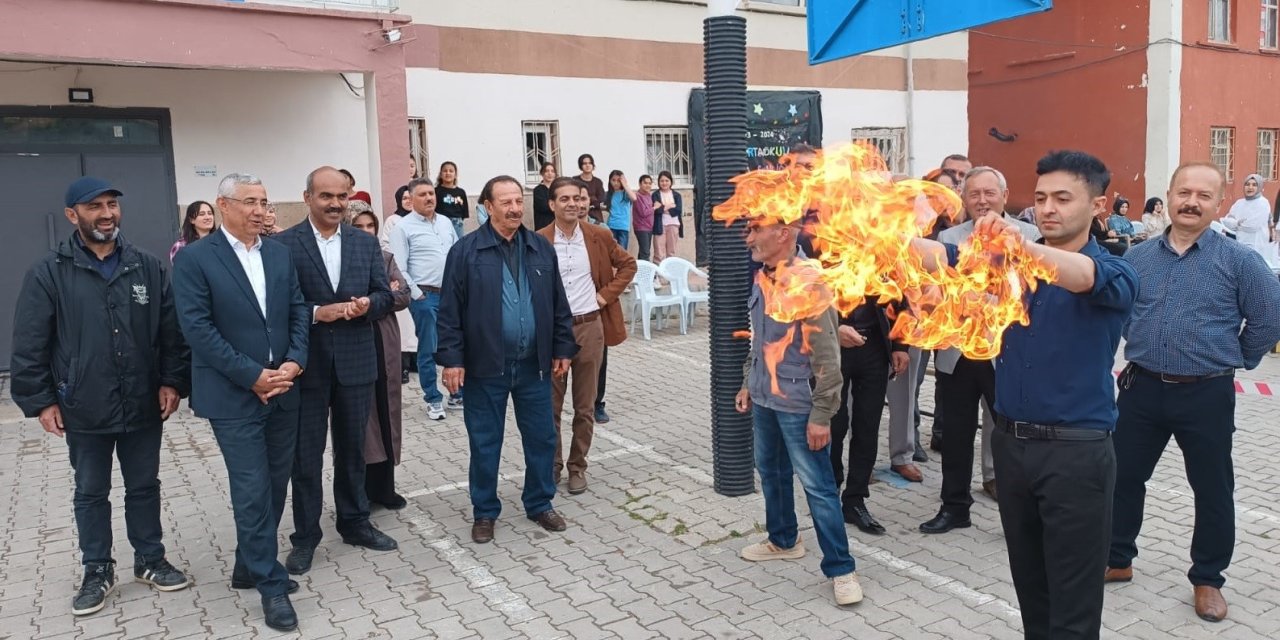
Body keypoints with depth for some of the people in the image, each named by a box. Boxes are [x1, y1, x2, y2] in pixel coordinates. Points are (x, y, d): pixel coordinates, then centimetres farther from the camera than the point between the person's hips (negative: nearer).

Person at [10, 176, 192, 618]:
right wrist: (40, 400, -6)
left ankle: (150, 561, 30)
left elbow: (171, 331, 3)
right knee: (91, 493, 13)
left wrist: (173, 381, -2)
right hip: (83, 411, -1)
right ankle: (97, 572, 28)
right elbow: (29, 346, -4)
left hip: (143, 405, 2)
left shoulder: (148, 267, 2)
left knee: (144, 487, 14)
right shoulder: (48, 274, -5)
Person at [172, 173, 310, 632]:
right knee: (252, 490, -2)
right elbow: (197, 327, -13)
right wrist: (253, 376, -16)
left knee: (275, 484, 12)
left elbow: (299, 311, 7)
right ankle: (271, 584, 10)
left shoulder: (280, 253, 9)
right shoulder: (194, 259, -7)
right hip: (233, 395, -5)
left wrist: (294, 362, -9)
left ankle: (250, 566, 30)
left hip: (283, 391, 6)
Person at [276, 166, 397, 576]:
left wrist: (367, 304, -13)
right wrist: (316, 313, -21)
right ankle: (305, 537, 19)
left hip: (356, 362, 3)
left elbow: (384, 296, 7)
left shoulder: (366, 243, 8)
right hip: (307, 364, -3)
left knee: (353, 449, 15)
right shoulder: (283, 245, -4)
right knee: (306, 455, 6)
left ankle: (355, 523, 30)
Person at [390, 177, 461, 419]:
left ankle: (458, 395, 21)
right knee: (428, 350, 3)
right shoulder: (404, 228, -5)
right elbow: (399, 268, -9)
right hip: (425, 296, -5)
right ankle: (433, 400, 15)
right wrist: (417, 295, -10)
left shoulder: (446, 222, 11)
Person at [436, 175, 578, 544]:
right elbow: (450, 311, -6)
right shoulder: (466, 251, -6)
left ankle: (539, 504, 30)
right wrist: (451, 359, -10)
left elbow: (558, 305, 10)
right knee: (485, 443, 9)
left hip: (533, 364, 3)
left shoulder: (541, 248, 6)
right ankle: (484, 512, 25)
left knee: (542, 438, 12)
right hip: (485, 366, -3)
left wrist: (563, 349, 8)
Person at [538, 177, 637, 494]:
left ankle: (577, 466, 23)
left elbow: (628, 264, 13)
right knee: (550, 405, 8)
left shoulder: (598, 237, 1)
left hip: (590, 327, 1)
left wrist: (607, 293, 1)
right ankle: (552, 465, 24)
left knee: (585, 406, 9)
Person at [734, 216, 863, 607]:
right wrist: (748, 384, 18)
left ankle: (840, 569, 11)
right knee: (770, 472, 21)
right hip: (764, 399, 8)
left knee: (817, 486, -1)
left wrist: (821, 415, -18)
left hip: (797, 405, -8)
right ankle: (783, 540, 41)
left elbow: (827, 356, -18)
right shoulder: (761, 279, 6)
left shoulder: (809, 283, -19)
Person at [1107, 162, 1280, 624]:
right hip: (1142, 388, 3)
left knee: (1212, 491, 8)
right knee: (1123, 477, 10)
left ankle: (1208, 581, 25)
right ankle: (1117, 561, 27)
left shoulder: (1238, 260, -7)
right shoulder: (1137, 257, 4)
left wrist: (1237, 359, 2)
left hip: (1207, 395, -3)